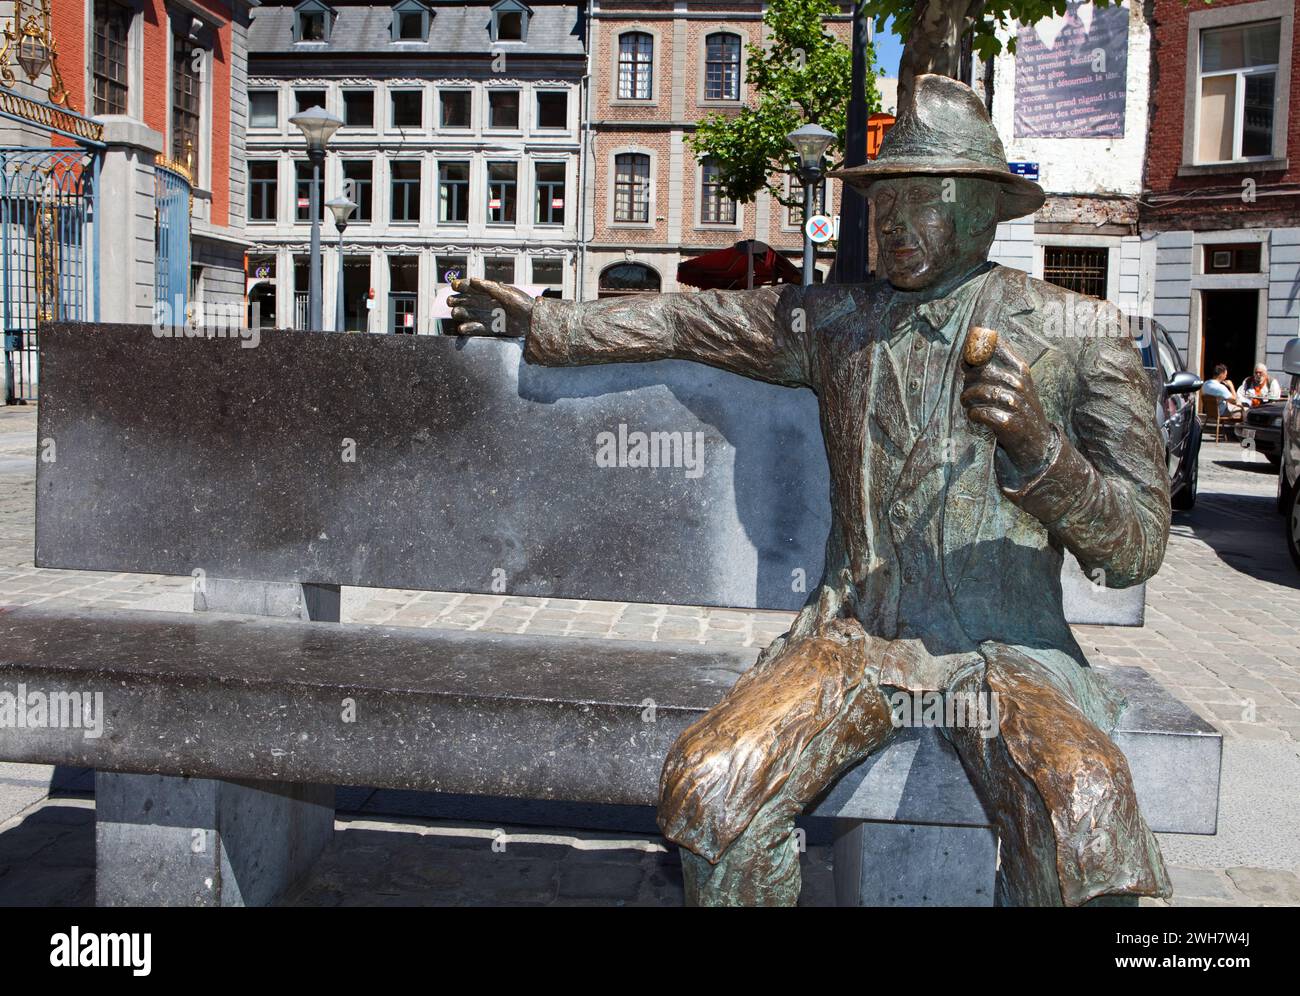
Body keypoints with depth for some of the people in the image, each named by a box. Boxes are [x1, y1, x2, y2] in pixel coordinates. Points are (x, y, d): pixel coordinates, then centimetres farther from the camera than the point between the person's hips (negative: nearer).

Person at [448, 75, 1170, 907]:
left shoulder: (1078, 336, 3)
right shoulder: (838, 322, 11)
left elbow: (1137, 549, 1)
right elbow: (687, 321, 23)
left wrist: (1040, 445, -16)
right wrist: (546, 324, 24)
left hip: (1008, 649, -2)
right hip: (855, 635, 3)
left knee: (1083, 826, -35)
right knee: (709, 792, -25)